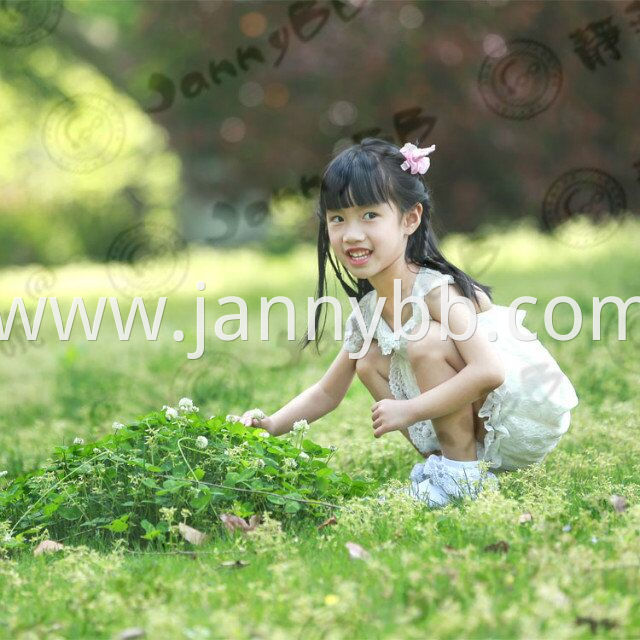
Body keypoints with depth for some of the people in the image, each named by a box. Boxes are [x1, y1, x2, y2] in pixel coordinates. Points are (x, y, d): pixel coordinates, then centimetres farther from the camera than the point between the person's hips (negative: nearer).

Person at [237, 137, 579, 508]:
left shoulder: (438, 290, -22)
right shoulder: (368, 311, 2)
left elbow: (488, 371, -35)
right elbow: (327, 393, 14)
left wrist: (409, 410, -30)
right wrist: (273, 425, -2)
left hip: (530, 419, -8)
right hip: (477, 433, 8)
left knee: (425, 341, -25)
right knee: (371, 363, 5)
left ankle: (461, 472, -15)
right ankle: (446, 464, 4)